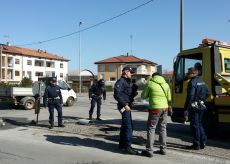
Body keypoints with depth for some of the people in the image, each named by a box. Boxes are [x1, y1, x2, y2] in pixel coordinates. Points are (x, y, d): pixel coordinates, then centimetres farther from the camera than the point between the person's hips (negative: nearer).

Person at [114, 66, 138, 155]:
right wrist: (125, 104, -24)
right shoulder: (120, 82, -12)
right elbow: (117, 95, -21)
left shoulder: (128, 82, 19)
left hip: (127, 106, 10)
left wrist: (134, 93, 5)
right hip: (124, 107, -10)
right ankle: (127, 147, -6)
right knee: (128, 127, -11)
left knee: (125, 126, 16)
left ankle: (122, 145, 26)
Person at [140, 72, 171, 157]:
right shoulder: (166, 84, 10)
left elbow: (143, 96, 2)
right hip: (165, 108, 5)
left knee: (151, 128, 2)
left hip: (155, 109, -5)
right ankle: (163, 149, 22)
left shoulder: (150, 83, -3)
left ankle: (149, 151, 3)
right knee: (163, 128, 15)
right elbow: (169, 99, 12)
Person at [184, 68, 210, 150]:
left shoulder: (192, 82, -15)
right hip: (201, 106, 9)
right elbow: (207, 93, 16)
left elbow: (190, 96, -20)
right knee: (199, 124, 18)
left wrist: (186, 108, -17)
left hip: (194, 107, -8)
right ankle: (202, 142, 21)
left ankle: (196, 144, 3)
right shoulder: (202, 82, 12)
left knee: (194, 125, -2)